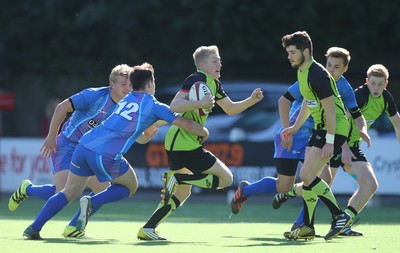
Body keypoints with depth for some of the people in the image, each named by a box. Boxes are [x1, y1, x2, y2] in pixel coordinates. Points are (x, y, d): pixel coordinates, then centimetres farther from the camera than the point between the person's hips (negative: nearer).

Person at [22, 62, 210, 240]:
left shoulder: (125, 101, 25)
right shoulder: (154, 106, 5)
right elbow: (186, 124, 7)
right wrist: (203, 132, 23)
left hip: (85, 144, 6)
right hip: (106, 155, -6)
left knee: (69, 193, 15)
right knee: (130, 186, 19)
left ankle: (34, 228, 4)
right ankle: (92, 203, -4)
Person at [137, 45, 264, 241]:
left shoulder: (214, 84, 18)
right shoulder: (197, 79, -12)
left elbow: (230, 109, 27)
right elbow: (175, 105, -23)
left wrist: (252, 100, 13)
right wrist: (201, 104, -30)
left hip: (175, 144, 10)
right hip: (186, 144, -10)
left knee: (183, 192, 20)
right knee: (226, 178, -6)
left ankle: (147, 229, 14)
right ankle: (177, 178, -14)